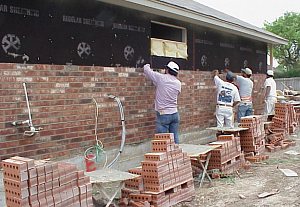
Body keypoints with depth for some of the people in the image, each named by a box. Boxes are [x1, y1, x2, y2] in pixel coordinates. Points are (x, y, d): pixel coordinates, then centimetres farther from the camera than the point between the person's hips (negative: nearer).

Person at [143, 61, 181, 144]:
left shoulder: (161, 78, -10)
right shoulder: (178, 83, 6)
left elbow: (146, 70, -2)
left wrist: (147, 65, 23)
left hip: (163, 114, -5)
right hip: (175, 113, 5)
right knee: (175, 138, 11)